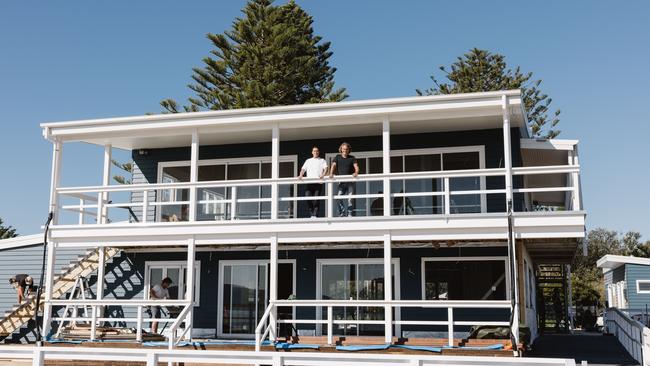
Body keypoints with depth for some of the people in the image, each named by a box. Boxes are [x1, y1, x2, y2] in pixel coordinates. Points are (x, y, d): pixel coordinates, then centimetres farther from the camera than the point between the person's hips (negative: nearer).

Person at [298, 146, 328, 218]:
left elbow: (325, 168, 0)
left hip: (318, 183, -2)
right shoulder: (308, 161, 24)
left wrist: (323, 175, -20)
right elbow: (303, 169, 15)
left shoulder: (322, 160, 16)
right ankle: (311, 214, -5)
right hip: (309, 183, 2)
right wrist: (301, 175, -6)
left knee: (316, 199, -10)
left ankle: (315, 215, -8)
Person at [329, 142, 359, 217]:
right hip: (341, 182, 1)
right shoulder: (337, 157, 10)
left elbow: (356, 166, -6)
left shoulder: (352, 158, 8)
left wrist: (356, 172, -29)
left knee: (350, 199, -7)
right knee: (340, 199, -6)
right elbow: (333, 165, -4)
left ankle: (350, 214, -4)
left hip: (350, 182, -1)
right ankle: (341, 215, -1)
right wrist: (331, 173, -24)